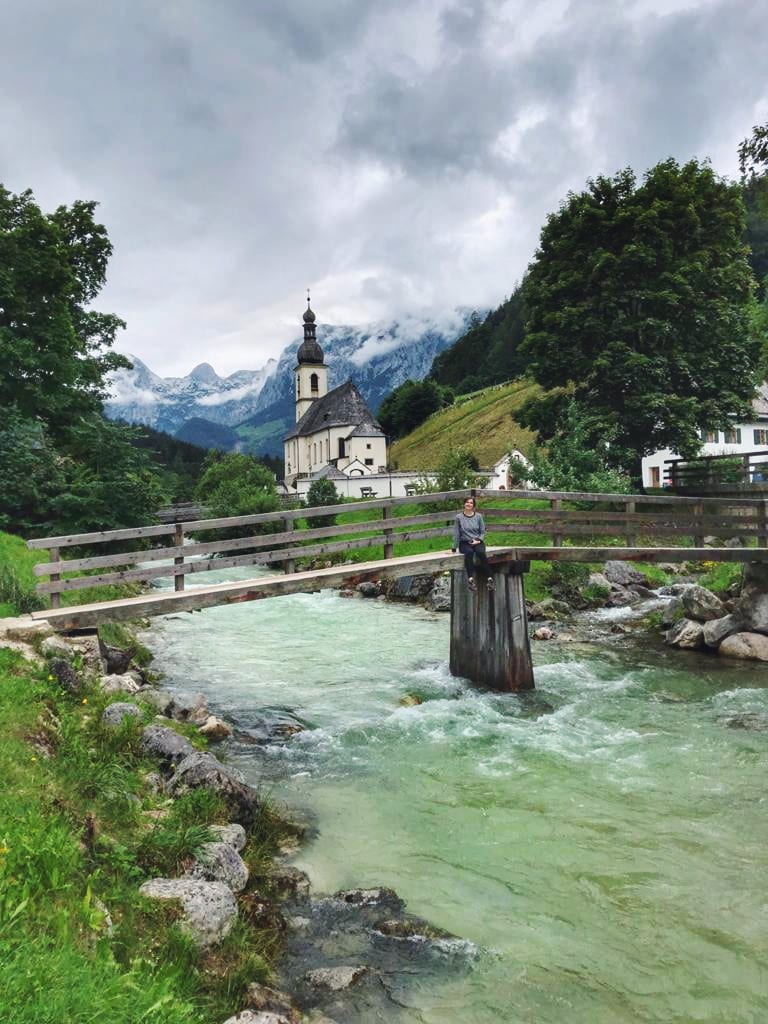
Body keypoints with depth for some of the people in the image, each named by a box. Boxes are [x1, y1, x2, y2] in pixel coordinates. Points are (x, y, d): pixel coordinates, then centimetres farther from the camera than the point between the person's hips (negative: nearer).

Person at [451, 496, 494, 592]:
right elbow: (456, 534, 4)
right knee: (469, 552, -36)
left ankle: (490, 579, -37)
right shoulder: (459, 517, 2)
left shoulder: (478, 516, 7)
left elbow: (483, 532, 10)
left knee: (481, 552, -32)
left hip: (477, 542, 1)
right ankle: (471, 579, -47)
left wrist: (478, 540, -7)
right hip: (464, 543, -1)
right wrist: (454, 547, 3)